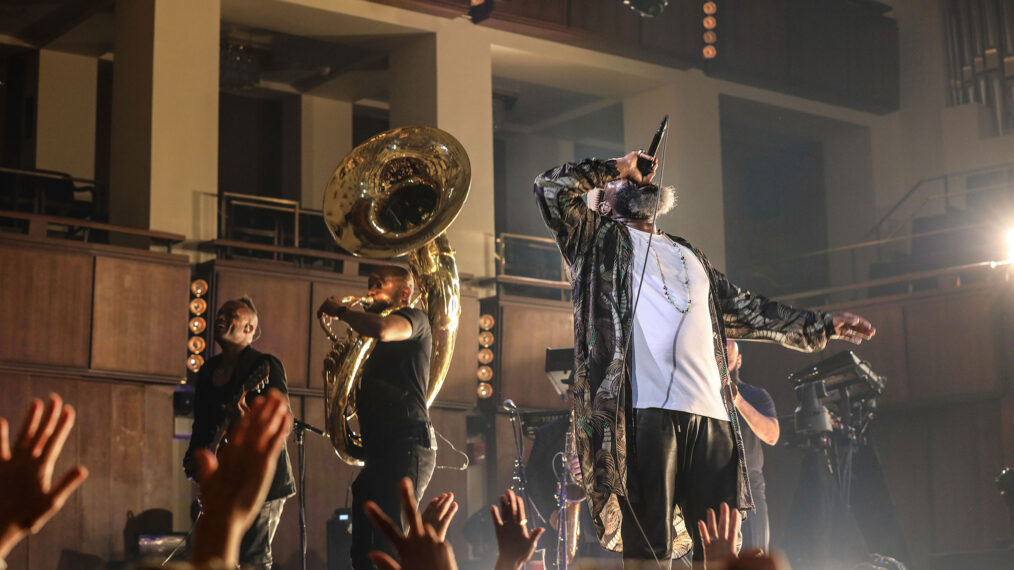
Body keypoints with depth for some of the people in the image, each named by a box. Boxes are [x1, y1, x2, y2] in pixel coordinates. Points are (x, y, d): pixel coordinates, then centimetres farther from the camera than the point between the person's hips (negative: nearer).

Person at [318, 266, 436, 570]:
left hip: (407, 447, -10)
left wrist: (341, 310, -7)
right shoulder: (380, 348, 28)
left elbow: (382, 329, -22)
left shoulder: (413, 319, 0)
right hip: (379, 452, 10)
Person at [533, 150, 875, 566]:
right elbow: (551, 188, 1)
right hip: (644, 412, -5)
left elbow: (743, 309, 34)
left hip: (710, 416, 5)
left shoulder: (688, 255, 31)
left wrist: (821, 324, 33)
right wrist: (615, 168, 12)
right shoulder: (601, 241, 15)